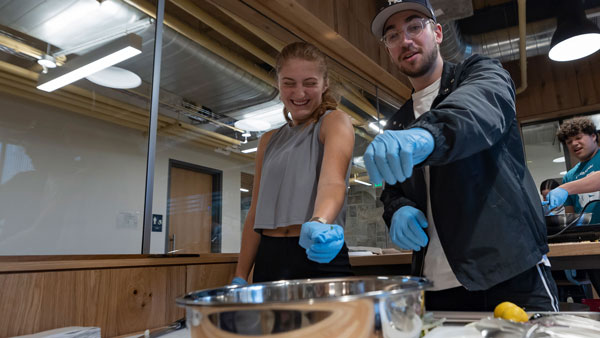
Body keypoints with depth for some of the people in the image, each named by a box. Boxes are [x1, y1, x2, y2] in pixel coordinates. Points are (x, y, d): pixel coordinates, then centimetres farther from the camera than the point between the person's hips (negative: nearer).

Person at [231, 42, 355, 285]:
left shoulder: (335, 122, -3)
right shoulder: (269, 141, 12)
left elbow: (332, 178, -23)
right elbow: (257, 212, 11)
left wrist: (319, 224, -43)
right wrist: (240, 277, 6)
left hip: (319, 256, -4)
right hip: (268, 258, 5)